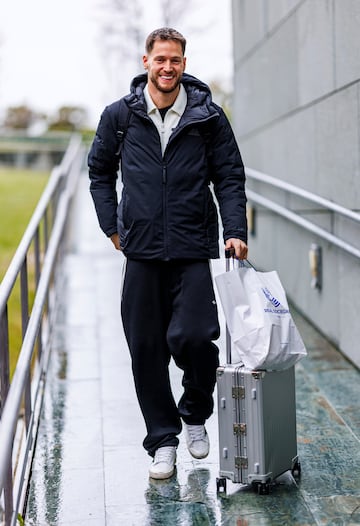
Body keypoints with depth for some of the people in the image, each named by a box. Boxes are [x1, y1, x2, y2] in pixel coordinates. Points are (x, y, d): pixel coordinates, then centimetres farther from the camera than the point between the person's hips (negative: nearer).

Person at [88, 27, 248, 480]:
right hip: (142, 252, 2)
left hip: (194, 249, -1)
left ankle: (196, 416, 19)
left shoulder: (208, 116, 2)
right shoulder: (119, 115, 5)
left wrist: (235, 231, -6)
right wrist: (112, 227, 10)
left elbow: (230, 178, 6)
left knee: (192, 337, -12)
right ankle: (162, 439, 21)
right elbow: (99, 172, 17)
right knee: (146, 348, 5)